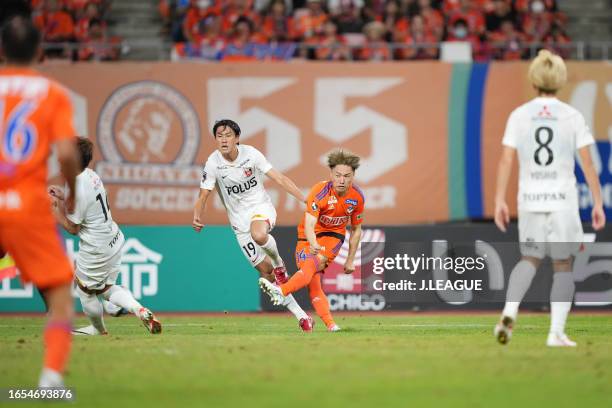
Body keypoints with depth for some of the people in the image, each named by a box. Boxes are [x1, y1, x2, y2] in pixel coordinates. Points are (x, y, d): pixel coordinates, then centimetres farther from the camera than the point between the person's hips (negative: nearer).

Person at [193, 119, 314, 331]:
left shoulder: (251, 154, -12)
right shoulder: (213, 163, -11)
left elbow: (279, 179, -10)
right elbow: (203, 196, -6)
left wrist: (306, 200, -17)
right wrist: (197, 217, -28)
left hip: (261, 206, -2)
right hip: (239, 218, 2)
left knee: (259, 234, -40)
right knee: (265, 270, -1)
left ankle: (279, 263, -6)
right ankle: (300, 314, 9)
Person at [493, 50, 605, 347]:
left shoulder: (519, 116, 0)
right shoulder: (572, 117, -3)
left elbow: (506, 161, -3)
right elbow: (587, 163, -3)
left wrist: (499, 201, 2)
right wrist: (598, 203, 3)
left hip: (530, 199, 2)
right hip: (563, 199, -2)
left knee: (530, 259, 18)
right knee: (563, 265, 10)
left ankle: (509, 312, -6)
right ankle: (557, 332, 4)